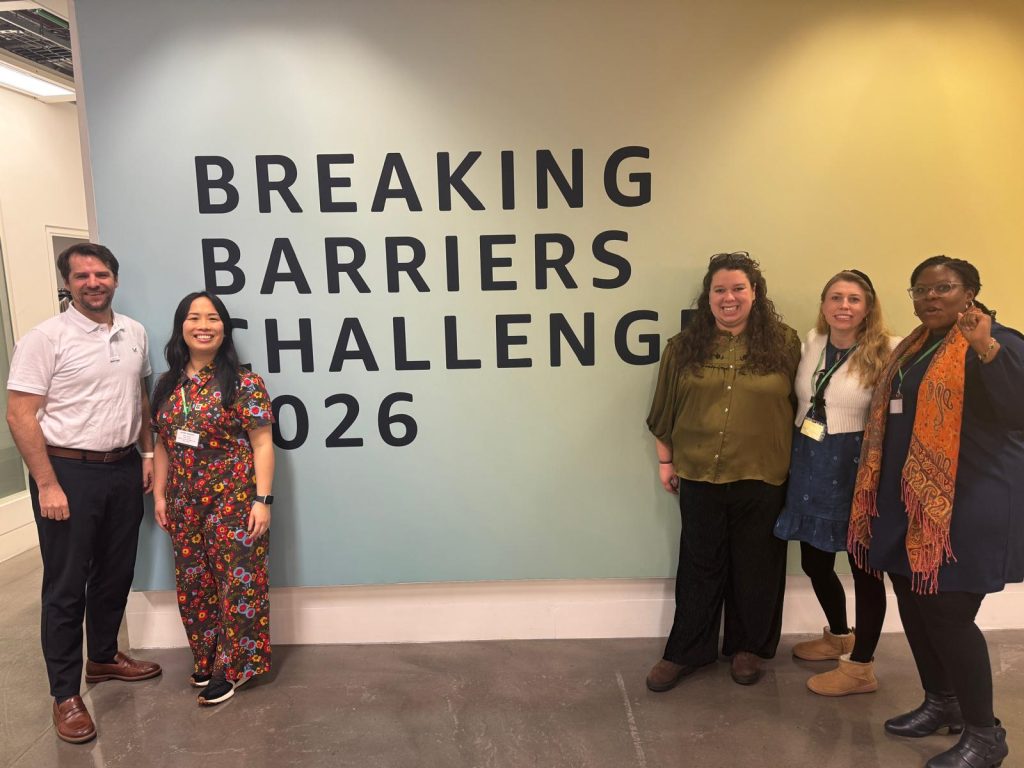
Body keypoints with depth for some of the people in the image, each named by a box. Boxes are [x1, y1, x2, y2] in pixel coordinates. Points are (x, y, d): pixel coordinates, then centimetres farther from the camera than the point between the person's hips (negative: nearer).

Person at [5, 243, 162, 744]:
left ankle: (104, 658, 37)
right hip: (68, 472, -5)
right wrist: (48, 484, -17)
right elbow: (20, 415, -13)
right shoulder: (46, 338, -12)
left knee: (115, 573, 17)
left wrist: (148, 452, 11)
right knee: (66, 586, 4)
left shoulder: (134, 333, 6)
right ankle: (65, 694, 17)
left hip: (123, 469, 6)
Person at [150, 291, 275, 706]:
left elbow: (262, 444, -10)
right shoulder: (168, 386, 8)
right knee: (193, 584, 14)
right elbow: (163, 444, 14)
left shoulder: (243, 383, -9)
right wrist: (159, 494, 11)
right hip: (186, 503, 6)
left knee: (238, 582, 1)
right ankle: (207, 658, 32)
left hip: (234, 500, -6)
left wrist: (262, 499, -15)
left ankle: (231, 666, 17)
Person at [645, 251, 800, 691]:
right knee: (700, 567, 11)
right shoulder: (684, 347, 1)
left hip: (762, 478, 0)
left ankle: (748, 648, 34)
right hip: (700, 475, 1)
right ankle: (686, 652, 26)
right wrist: (665, 461, 7)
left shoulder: (783, 344, -2)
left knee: (755, 567, 13)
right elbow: (664, 411, 6)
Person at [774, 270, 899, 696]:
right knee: (814, 560, 16)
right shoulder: (811, 343, 7)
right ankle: (838, 635, 41)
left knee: (864, 566, 6)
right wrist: (796, 457, 12)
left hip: (857, 468, -6)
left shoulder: (886, 351, -11)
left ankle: (860, 667, 21)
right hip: (809, 464, 6)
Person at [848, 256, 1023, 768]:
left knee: (948, 613, -4)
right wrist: (882, 494, 16)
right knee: (914, 605, 15)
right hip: (910, 501, 8)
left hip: (968, 503, -8)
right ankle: (941, 703, 35)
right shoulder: (913, 347, 15)